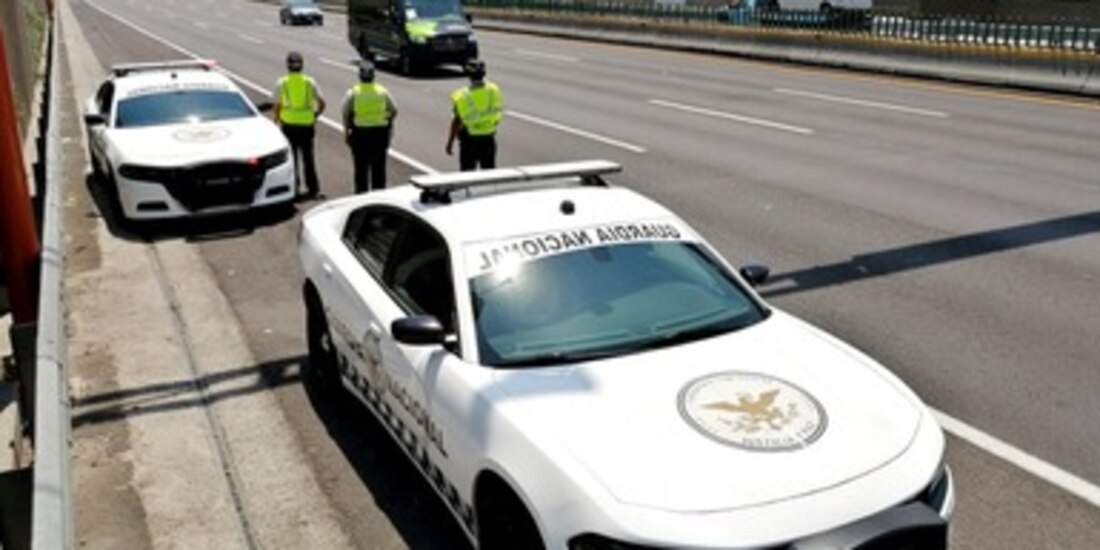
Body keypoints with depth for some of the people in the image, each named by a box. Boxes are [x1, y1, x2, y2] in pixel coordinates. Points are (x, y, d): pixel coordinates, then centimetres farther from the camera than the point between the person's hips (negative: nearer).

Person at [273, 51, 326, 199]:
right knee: (308, 158, 8)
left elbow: (277, 107, -2)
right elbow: (322, 103, 1)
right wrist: (315, 116, 15)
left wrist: (276, 121, 10)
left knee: (291, 157, 10)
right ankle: (313, 189, 7)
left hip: (289, 125, -1)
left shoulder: (282, 83, -1)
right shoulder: (310, 82, 1)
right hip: (307, 125, 1)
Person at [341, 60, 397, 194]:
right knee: (379, 167, 9)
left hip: (360, 132, -2)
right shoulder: (383, 92, 0)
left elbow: (346, 114, -10)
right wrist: (387, 122, 18)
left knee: (361, 168, 6)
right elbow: (394, 111, 3)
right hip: (380, 132, 2)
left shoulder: (352, 93, -6)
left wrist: (346, 132, -1)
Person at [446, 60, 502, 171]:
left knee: (468, 171, 9)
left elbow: (457, 121, -14)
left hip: (470, 138, -3)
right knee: (489, 169, 15)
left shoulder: (462, 96, -20)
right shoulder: (494, 90, -10)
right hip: (489, 137, 3)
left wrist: (450, 142, -5)